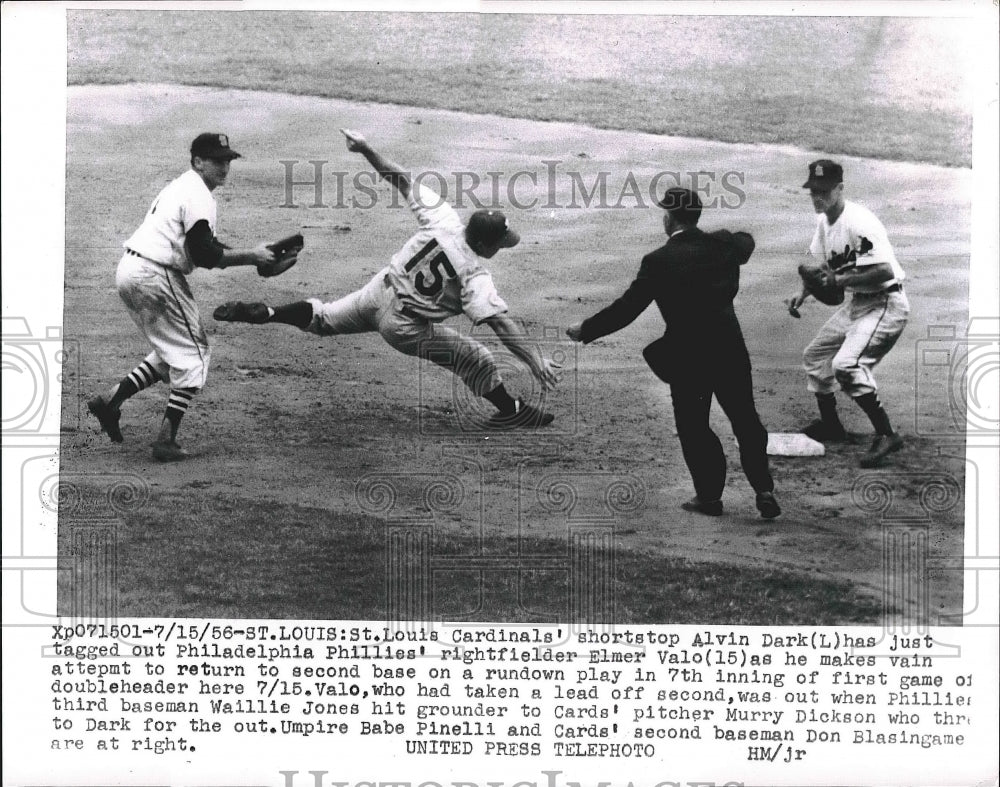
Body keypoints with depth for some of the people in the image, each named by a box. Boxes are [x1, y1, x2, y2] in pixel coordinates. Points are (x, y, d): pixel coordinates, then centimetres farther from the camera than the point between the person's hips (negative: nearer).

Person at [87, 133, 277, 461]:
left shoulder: (180, 186, 20)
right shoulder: (198, 196, -12)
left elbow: (195, 247, 20)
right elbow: (203, 255, -20)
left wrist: (250, 256, 9)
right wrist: (251, 256, -12)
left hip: (129, 271, 9)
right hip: (155, 277, -9)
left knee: (173, 350, 21)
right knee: (194, 354, 1)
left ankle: (111, 399, 13)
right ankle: (166, 440, -2)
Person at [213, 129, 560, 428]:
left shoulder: (442, 218, -14)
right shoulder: (475, 277, -27)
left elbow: (402, 180, -10)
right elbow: (501, 323, -34)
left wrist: (366, 149, -3)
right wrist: (535, 359, -36)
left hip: (378, 290, 6)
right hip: (404, 326, -6)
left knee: (323, 319, 27)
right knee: (477, 360, 2)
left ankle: (263, 313, 15)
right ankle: (510, 411, 12)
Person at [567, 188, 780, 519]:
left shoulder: (658, 261, -13)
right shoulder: (723, 243, 1)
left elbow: (627, 308, -11)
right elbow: (746, 243, 26)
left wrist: (585, 330, 0)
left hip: (687, 355, -4)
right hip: (730, 349, 4)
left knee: (693, 427, 11)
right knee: (745, 419, 14)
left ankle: (709, 495, 18)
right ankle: (764, 491, 15)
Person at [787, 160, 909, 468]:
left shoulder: (858, 222, -23)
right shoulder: (824, 221, 6)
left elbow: (885, 271, -30)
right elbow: (821, 265, 18)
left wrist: (842, 280, -28)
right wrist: (803, 294, 3)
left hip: (885, 304, -10)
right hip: (856, 304, 10)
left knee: (846, 364, -26)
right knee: (815, 356, 17)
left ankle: (887, 434, -17)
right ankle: (830, 425, 35)